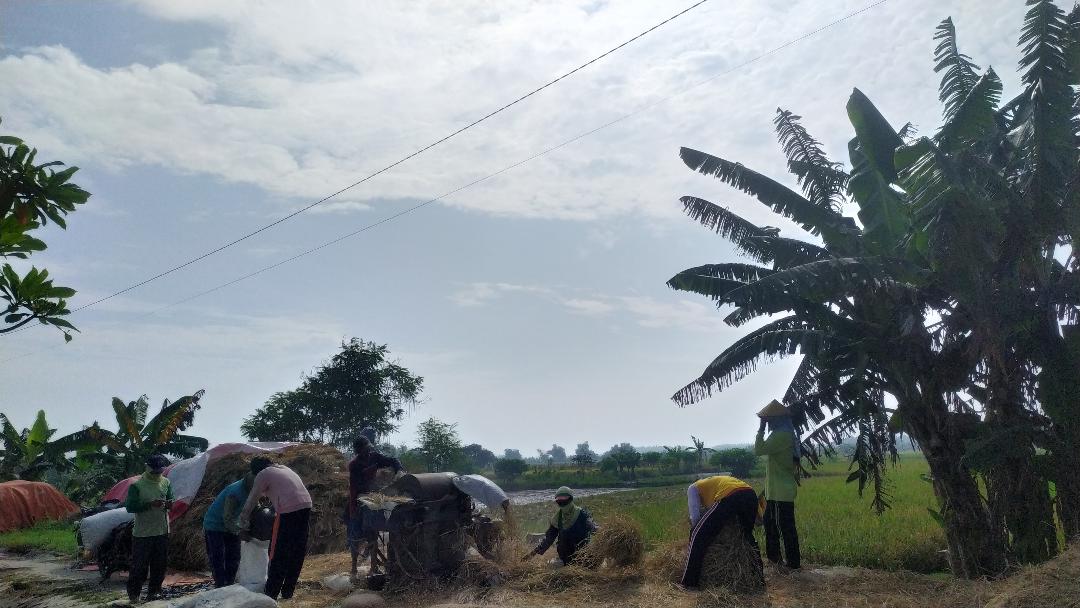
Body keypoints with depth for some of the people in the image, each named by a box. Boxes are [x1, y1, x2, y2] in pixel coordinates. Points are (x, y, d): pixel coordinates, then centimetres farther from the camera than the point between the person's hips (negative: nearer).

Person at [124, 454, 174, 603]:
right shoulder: (136, 485, -10)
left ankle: (154, 591, 22)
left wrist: (169, 504, -12)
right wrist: (150, 504, -25)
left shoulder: (166, 482, 4)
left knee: (160, 564, 9)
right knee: (140, 565, 1)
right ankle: (133, 593, 18)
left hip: (162, 531, 5)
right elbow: (130, 507, -13)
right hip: (142, 533, -4)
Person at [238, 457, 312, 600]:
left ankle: (271, 594, 9)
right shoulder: (284, 468, 25)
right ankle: (288, 591, 24)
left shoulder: (263, 475, 6)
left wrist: (243, 529, 16)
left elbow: (250, 504, 8)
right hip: (306, 506, 7)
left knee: (279, 555, 4)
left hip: (289, 510, -7)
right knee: (297, 552, 15)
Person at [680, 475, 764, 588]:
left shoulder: (693, 488, 26)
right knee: (748, 534, 34)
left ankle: (689, 583, 8)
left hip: (730, 498, -7)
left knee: (698, 536, 7)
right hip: (751, 494, 7)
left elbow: (695, 517, 12)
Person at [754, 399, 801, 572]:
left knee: (785, 527, -3)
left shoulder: (781, 435, -18)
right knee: (770, 522, 19)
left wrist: (761, 429, -16)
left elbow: (759, 450, -22)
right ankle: (774, 557, 29)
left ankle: (793, 563, 5)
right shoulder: (785, 434, 14)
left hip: (780, 492, -11)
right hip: (778, 491, 11)